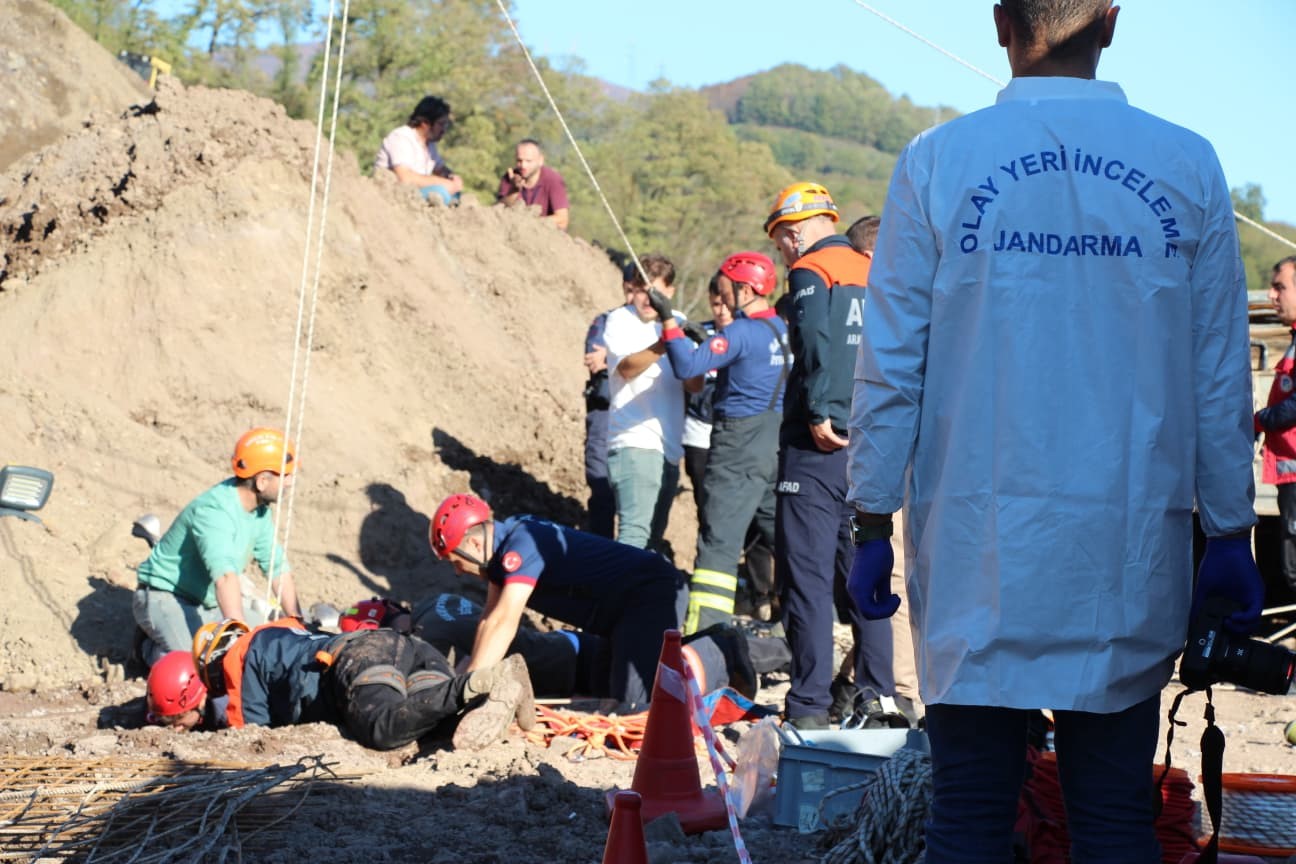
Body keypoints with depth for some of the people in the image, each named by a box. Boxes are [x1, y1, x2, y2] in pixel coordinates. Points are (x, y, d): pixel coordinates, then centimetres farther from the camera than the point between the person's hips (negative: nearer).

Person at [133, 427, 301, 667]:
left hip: (208, 603, 9)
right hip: (167, 600, -9)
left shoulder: (259, 510, -1)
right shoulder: (214, 512, -31)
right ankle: (153, 647, 0)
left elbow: (278, 568, 6)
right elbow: (225, 576, -44)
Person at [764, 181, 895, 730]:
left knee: (807, 573, -4)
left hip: (820, 444, -7)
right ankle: (877, 694, 15)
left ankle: (810, 704, -6)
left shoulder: (810, 272, -5)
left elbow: (817, 343, -21)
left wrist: (818, 413, -17)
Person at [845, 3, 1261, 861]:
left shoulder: (937, 162, 0)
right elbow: (1221, 376, 6)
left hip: (979, 549, -1)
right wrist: (1230, 535, 13)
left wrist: (873, 526, 7)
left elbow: (890, 365, 1)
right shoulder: (1188, 168, 3)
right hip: (1128, 558, 1)